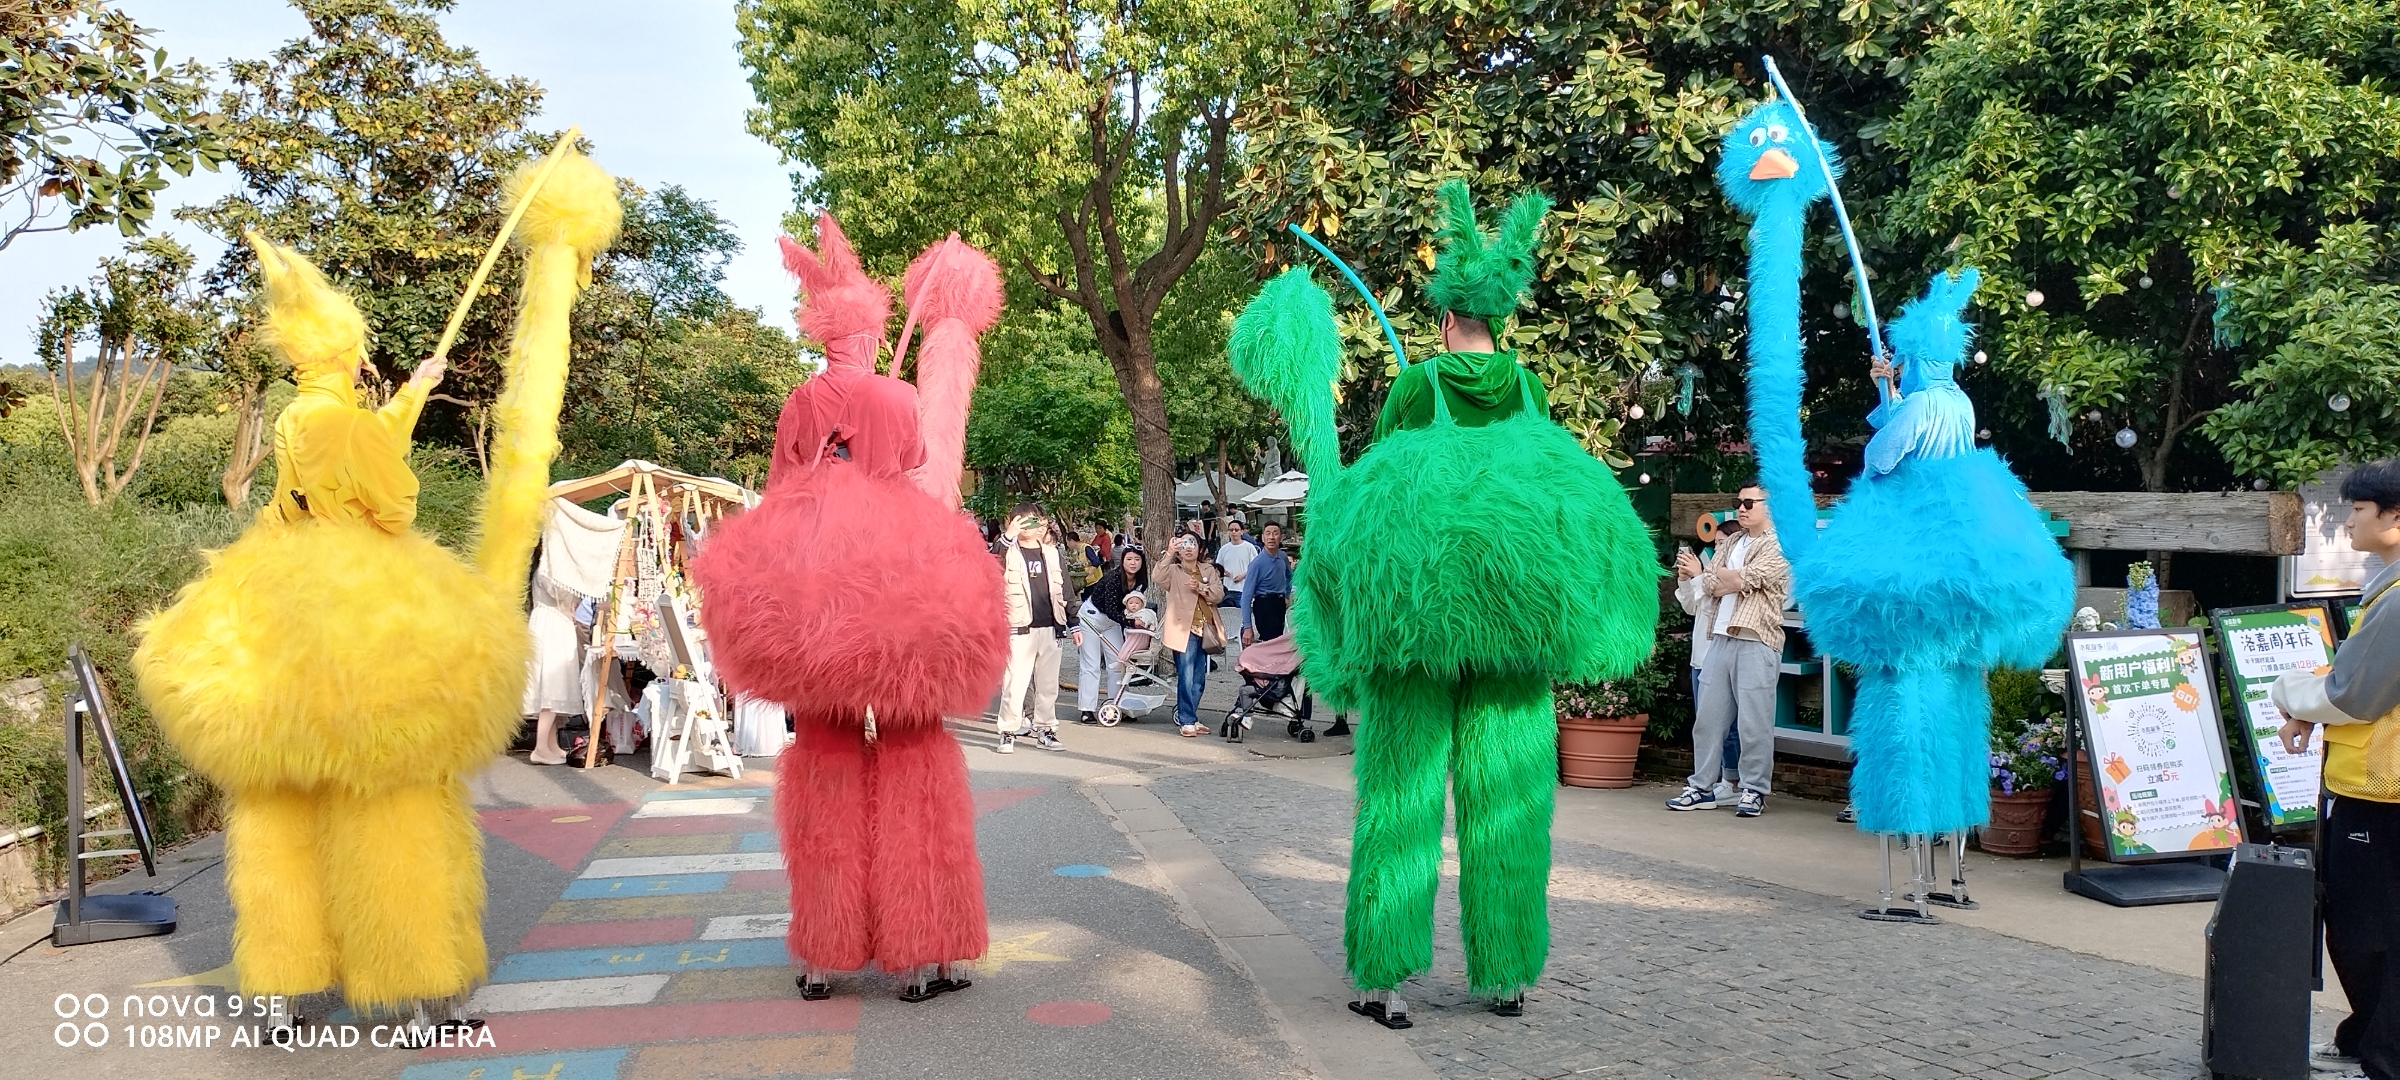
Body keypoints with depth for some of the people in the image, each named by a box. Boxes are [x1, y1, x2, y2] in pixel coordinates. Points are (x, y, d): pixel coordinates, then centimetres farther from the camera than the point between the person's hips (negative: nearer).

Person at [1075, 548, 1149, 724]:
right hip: (1091, 616, -7)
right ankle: (1086, 710, -5)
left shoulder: (1140, 582, -9)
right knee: (1091, 664, -7)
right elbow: (1111, 610, -32)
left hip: (1111, 621, 7)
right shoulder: (1113, 578, -29)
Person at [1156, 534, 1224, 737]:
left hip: (1204, 630, 5)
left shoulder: (1208, 570, 15)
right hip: (1184, 630, -5)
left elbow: (1219, 594, 3)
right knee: (1186, 677, -11)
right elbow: (1159, 578, -19)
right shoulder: (1174, 571, 3)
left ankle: (1189, 717, 20)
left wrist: (1200, 587, -14)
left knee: (1199, 679, 10)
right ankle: (1186, 721, -8)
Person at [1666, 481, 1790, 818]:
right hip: (1721, 639, 7)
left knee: (1754, 723, -3)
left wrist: (1706, 574, 3)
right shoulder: (1732, 544, 20)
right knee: (1707, 717, 7)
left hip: (1756, 642, -7)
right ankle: (1702, 788, 13)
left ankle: (1754, 791, 6)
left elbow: (1744, 580, -14)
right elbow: (1713, 586, 11)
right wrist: (1702, 576, -12)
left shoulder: (1779, 546, -3)